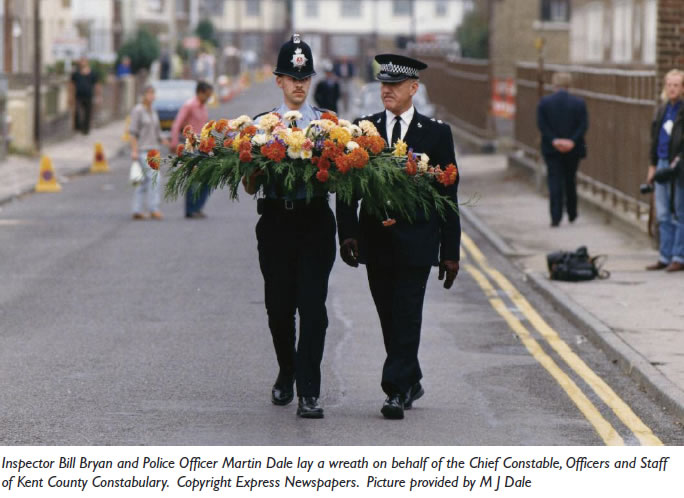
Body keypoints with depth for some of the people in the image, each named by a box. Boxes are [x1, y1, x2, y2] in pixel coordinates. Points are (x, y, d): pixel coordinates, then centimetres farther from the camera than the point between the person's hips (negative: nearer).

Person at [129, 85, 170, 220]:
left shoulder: (153, 112, 15)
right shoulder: (137, 110, -9)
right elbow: (133, 131, -13)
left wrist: (164, 141, 2)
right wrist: (134, 151, -20)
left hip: (152, 150, 8)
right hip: (141, 150, -8)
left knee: (145, 181, 7)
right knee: (155, 178, -16)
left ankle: (137, 211, 9)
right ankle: (153, 209, -14)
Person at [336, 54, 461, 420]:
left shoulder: (436, 133, 2)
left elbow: (448, 194, 3)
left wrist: (450, 251, 0)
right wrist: (347, 233, -8)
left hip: (416, 242, -3)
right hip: (376, 240, 3)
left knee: (406, 317, -8)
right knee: (389, 318, 10)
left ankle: (397, 390, -5)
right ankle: (410, 383, 25)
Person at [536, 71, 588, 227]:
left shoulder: (544, 103, -3)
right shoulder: (579, 103, -2)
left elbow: (542, 125, -9)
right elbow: (583, 125, -8)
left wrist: (553, 140, -12)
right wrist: (572, 141, -12)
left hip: (551, 150, -1)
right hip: (573, 150, 1)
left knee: (554, 183, 0)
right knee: (570, 181, 16)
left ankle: (556, 217, -9)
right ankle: (572, 214, 25)